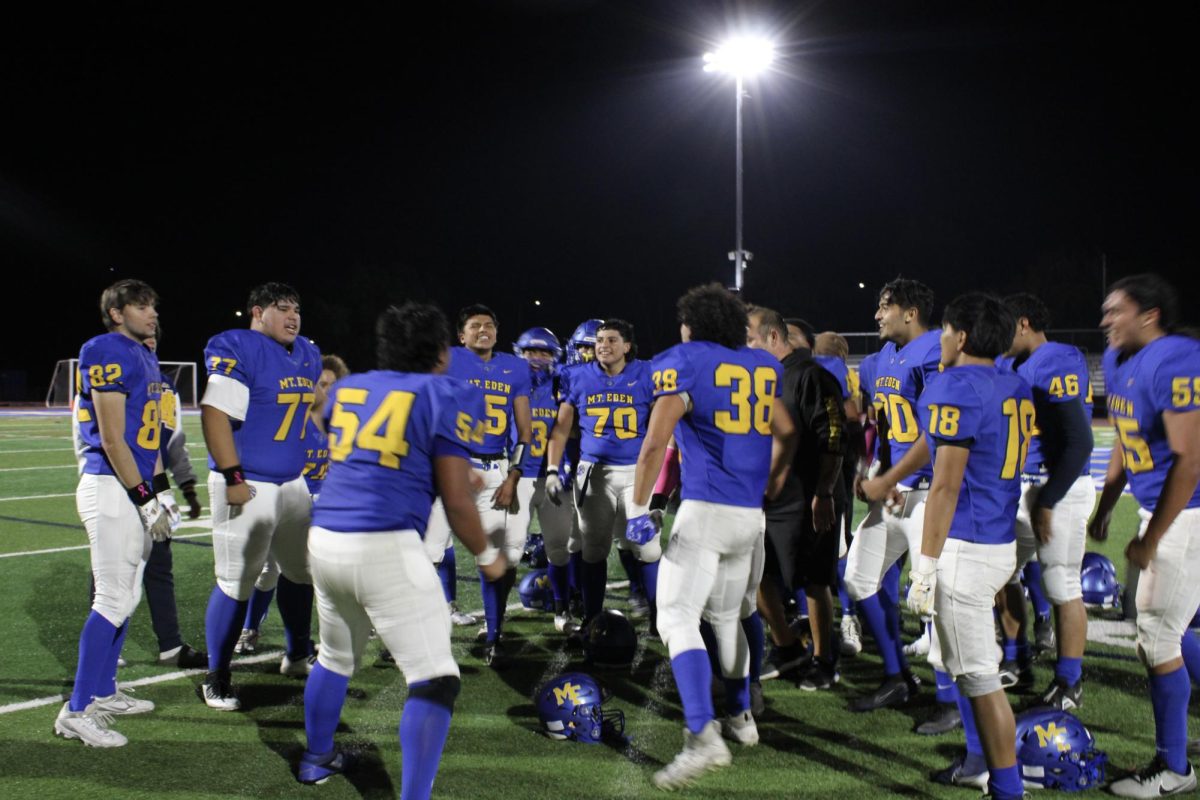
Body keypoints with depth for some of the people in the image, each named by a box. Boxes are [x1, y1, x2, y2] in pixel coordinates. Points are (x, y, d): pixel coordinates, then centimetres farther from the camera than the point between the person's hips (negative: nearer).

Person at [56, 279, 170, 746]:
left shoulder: (145, 358, 16)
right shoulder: (107, 354, -13)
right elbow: (111, 439, -17)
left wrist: (161, 491, 15)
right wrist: (145, 500, -16)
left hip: (138, 489, 9)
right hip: (111, 489, -9)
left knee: (126, 597, 15)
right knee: (113, 599, -8)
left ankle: (103, 693, 27)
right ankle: (77, 712, -2)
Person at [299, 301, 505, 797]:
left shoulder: (346, 390, 15)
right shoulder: (447, 398, -1)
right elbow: (456, 503, -4)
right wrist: (487, 555, 14)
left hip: (323, 538, 7)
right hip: (385, 547, -7)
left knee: (336, 658, 28)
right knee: (434, 680, 0)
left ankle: (317, 758, 45)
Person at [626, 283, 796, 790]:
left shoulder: (684, 364, -4)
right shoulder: (764, 368, 13)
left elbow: (655, 444, -13)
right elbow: (787, 434, 24)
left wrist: (639, 508, -7)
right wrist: (770, 486, 38)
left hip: (704, 511, -7)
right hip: (751, 516, 7)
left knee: (678, 618, -9)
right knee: (725, 616, 23)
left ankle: (704, 737, -23)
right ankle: (741, 717, 32)